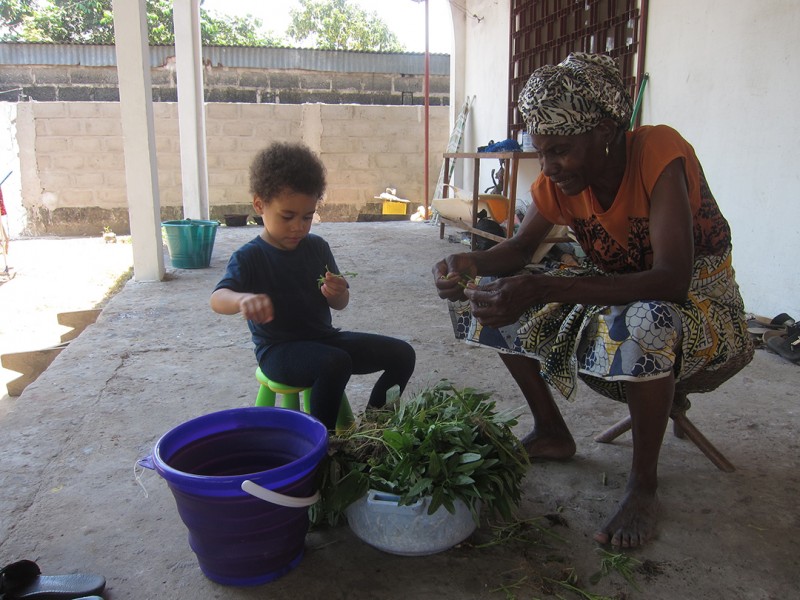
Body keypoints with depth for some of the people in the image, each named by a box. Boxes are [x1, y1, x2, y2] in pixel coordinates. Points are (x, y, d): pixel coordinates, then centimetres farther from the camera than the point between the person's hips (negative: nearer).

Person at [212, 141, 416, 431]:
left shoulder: (317, 247, 5)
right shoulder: (249, 257, -10)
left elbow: (340, 304, 9)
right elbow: (217, 298, -28)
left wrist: (338, 293, -17)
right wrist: (243, 299, -52)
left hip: (323, 338, 6)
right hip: (278, 350, -6)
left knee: (402, 354, -5)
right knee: (336, 363, -36)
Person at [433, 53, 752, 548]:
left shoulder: (659, 151, -28)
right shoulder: (559, 176, -10)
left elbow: (672, 281, -39)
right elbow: (520, 248, 2)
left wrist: (541, 290, -48)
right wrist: (472, 263, -23)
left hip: (699, 298, -6)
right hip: (615, 295, 6)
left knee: (643, 324, -42)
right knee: (493, 292, -5)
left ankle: (644, 484, -16)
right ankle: (552, 433, 9)